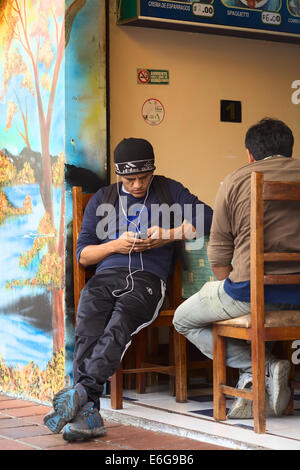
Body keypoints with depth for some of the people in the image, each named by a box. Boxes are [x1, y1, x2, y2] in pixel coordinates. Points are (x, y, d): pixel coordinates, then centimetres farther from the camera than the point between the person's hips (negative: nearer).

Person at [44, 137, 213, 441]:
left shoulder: (169, 191, 19)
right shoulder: (102, 200, 24)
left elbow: (206, 218, 6)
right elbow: (82, 254, 20)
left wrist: (168, 235, -4)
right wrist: (114, 245, 1)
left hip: (147, 279, -2)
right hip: (106, 276, 2)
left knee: (119, 324, -35)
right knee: (87, 329, -31)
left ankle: (81, 390, -47)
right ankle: (88, 412, -41)